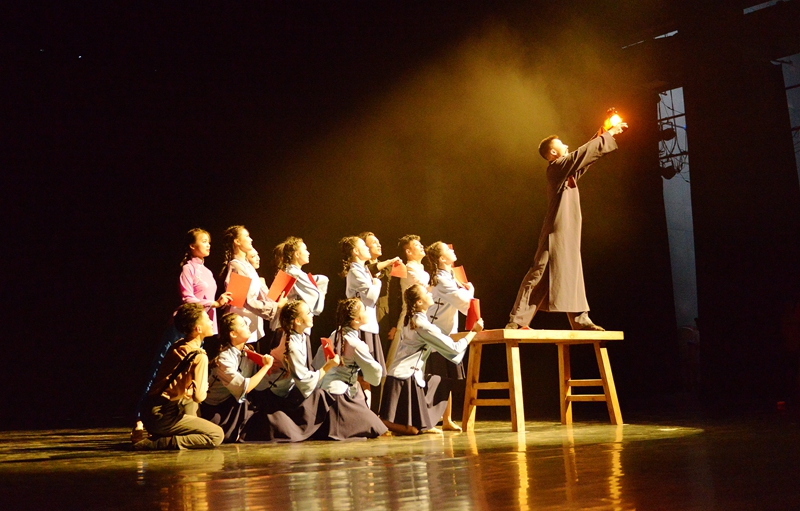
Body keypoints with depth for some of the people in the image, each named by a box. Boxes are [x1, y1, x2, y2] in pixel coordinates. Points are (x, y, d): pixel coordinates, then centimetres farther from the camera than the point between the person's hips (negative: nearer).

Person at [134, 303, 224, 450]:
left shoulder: (177, 346, 11)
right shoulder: (199, 356, -14)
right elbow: (199, 396, -19)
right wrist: (205, 386, 2)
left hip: (149, 411, 9)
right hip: (163, 417, -9)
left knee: (190, 402, 34)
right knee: (217, 435, -9)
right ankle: (156, 444, -14)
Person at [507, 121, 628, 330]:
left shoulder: (568, 172, 18)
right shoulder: (556, 167, -7)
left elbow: (587, 154, 28)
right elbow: (584, 153, -13)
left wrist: (603, 135, 20)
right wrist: (609, 135, -5)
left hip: (568, 235, 10)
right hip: (556, 233, -10)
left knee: (573, 278, 11)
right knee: (540, 275, -11)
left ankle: (580, 320, 16)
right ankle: (516, 321, -11)